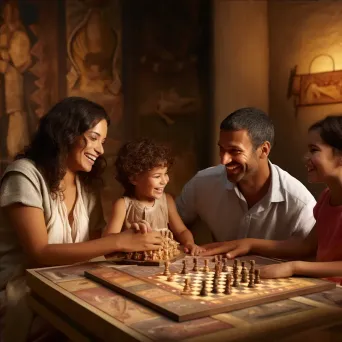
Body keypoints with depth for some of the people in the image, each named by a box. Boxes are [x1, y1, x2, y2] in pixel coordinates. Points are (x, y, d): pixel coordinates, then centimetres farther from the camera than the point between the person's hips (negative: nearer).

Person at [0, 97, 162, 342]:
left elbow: (94, 245, 3)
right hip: (21, 296, -6)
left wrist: (132, 243, -16)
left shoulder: (87, 185, 8)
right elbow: (40, 254, -22)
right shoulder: (25, 175, -12)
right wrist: (118, 242, -25)